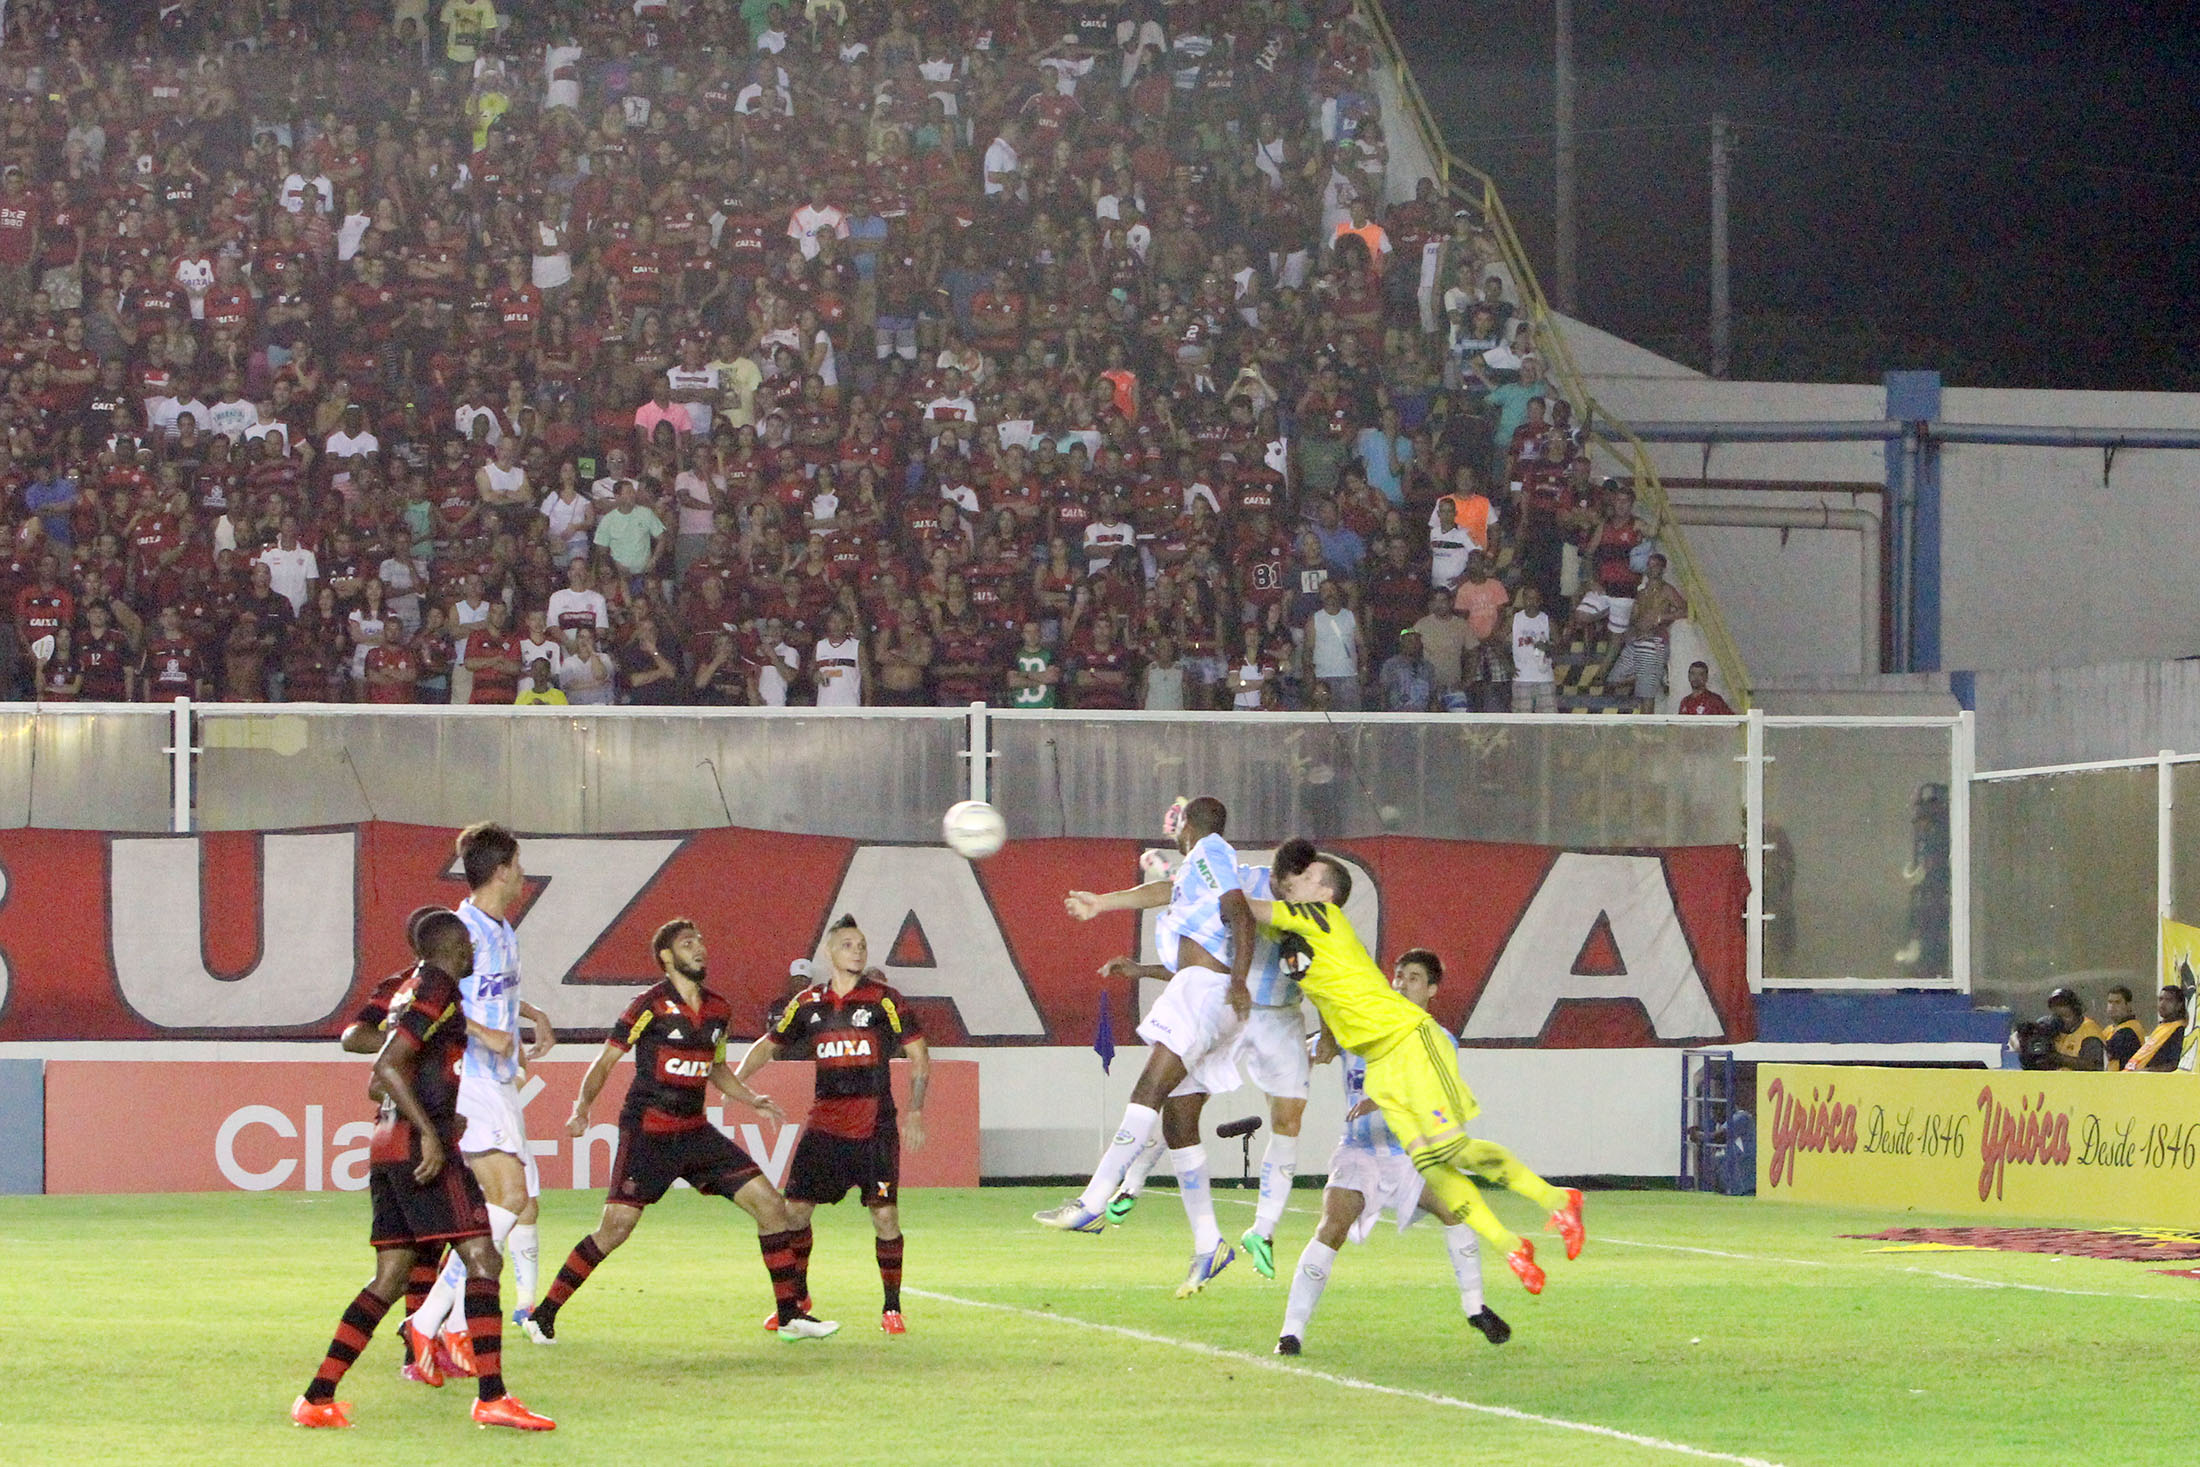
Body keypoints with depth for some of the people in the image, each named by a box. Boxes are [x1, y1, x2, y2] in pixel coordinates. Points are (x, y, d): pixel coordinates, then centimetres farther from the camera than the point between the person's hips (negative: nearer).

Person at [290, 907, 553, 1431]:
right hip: (421, 1147, -10)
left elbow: (384, 1075, 27)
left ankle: (318, 1398, 6)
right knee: (482, 1258, -9)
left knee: (390, 1278, 10)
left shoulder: (411, 989, 19)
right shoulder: (439, 992, -9)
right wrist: (430, 1134, -21)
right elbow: (388, 1067, -19)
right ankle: (491, 1398, -15)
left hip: (387, 1146, 10)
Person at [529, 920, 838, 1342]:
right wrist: (582, 1108, -18)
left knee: (769, 1203, -2)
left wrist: (750, 1099, 12)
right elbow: (605, 1061, -5)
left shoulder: (718, 1009, 10)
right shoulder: (651, 1005, -9)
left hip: (695, 1132, 6)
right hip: (647, 1130, -6)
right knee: (616, 1227, -15)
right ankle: (544, 1314, 0)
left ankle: (791, 1316, 5)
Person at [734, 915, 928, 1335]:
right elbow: (769, 1045, 19)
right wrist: (735, 1081, 4)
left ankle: (892, 1308, 6)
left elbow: (919, 1053, 1)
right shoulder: (809, 1004, 7)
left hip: (875, 1127, -3)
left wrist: (915, 1112, -6)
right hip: (825, 1123, 3)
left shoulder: (884, 1000, -3)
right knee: (794, 1209, 2)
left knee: (885, 1214, -8)